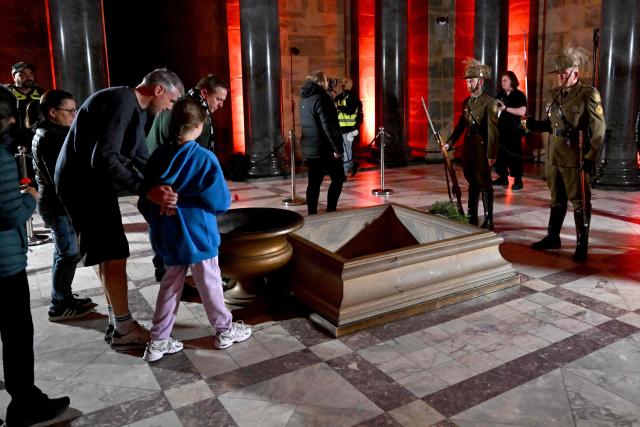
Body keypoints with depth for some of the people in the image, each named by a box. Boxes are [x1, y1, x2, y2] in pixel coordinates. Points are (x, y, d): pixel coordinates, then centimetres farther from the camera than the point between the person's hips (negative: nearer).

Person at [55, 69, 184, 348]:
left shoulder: (136, 109, 10)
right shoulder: (121, 102, -22)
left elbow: (140, 157, 19)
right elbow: (103, 158, -33)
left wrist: (163, 184, 20)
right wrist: (147, 191, -39)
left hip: (93, 181, 11)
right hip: (84, 182, -10)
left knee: (109, 254, 14)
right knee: (113, 254, -6)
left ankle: (117, 323, 24)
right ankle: (123, 330, 6)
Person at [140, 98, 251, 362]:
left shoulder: (158, 156, -2)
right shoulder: (205, 158, -16)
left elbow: (145, 200, 4)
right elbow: (222, 201, -13)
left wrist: (157, 222, 18)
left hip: (168, 236, 5)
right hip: (198, 235, -5)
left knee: (171, 284, 16)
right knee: (209, 283, 11)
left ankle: (158, 341, 21)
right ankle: (224, 330, 28)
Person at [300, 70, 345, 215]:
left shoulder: (305, 99, 12)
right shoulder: (321, 98, -16)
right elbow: (328, 125, -22)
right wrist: (337, 147, -20)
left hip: (310, 147, 8)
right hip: (325, 148, -8)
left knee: (314, 182, 9)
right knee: (338, 179, 5)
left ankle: (312, 214, 10)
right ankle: (330, 212, 3)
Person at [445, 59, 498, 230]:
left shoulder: (489, 102, -10)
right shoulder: (466, 102, 11)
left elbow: (492, 130, -15)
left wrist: (491, 154, -19)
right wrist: (450, 143, 8)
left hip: (482, 146, -7)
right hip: (468, 146, 7)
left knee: (484, 183, -2)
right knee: (472, 182, 13)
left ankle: (488, 221, 7)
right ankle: (472, 217, 23)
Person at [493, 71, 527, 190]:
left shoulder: (519, 95, -5)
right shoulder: (500, 94, 12)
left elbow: (522, 111, -17)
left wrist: (506, 108, -19)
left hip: (513, 129, -6)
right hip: (500, 128, 6)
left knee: (514, 155, -5)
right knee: (500, 153, 8)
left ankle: (518, 180, 0)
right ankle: (503, 177, 18)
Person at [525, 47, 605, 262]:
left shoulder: (588, 94, -9)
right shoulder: (554, 94, 10)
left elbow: (599, 129, -11)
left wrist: (590, 158, -16)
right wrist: (532, 124, -2)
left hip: (575, 159, -6)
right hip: (554, 156, 6)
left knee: (579, 202, 2)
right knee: (557, 199, 17)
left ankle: (582, 246, 11)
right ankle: (552, 237, 29)